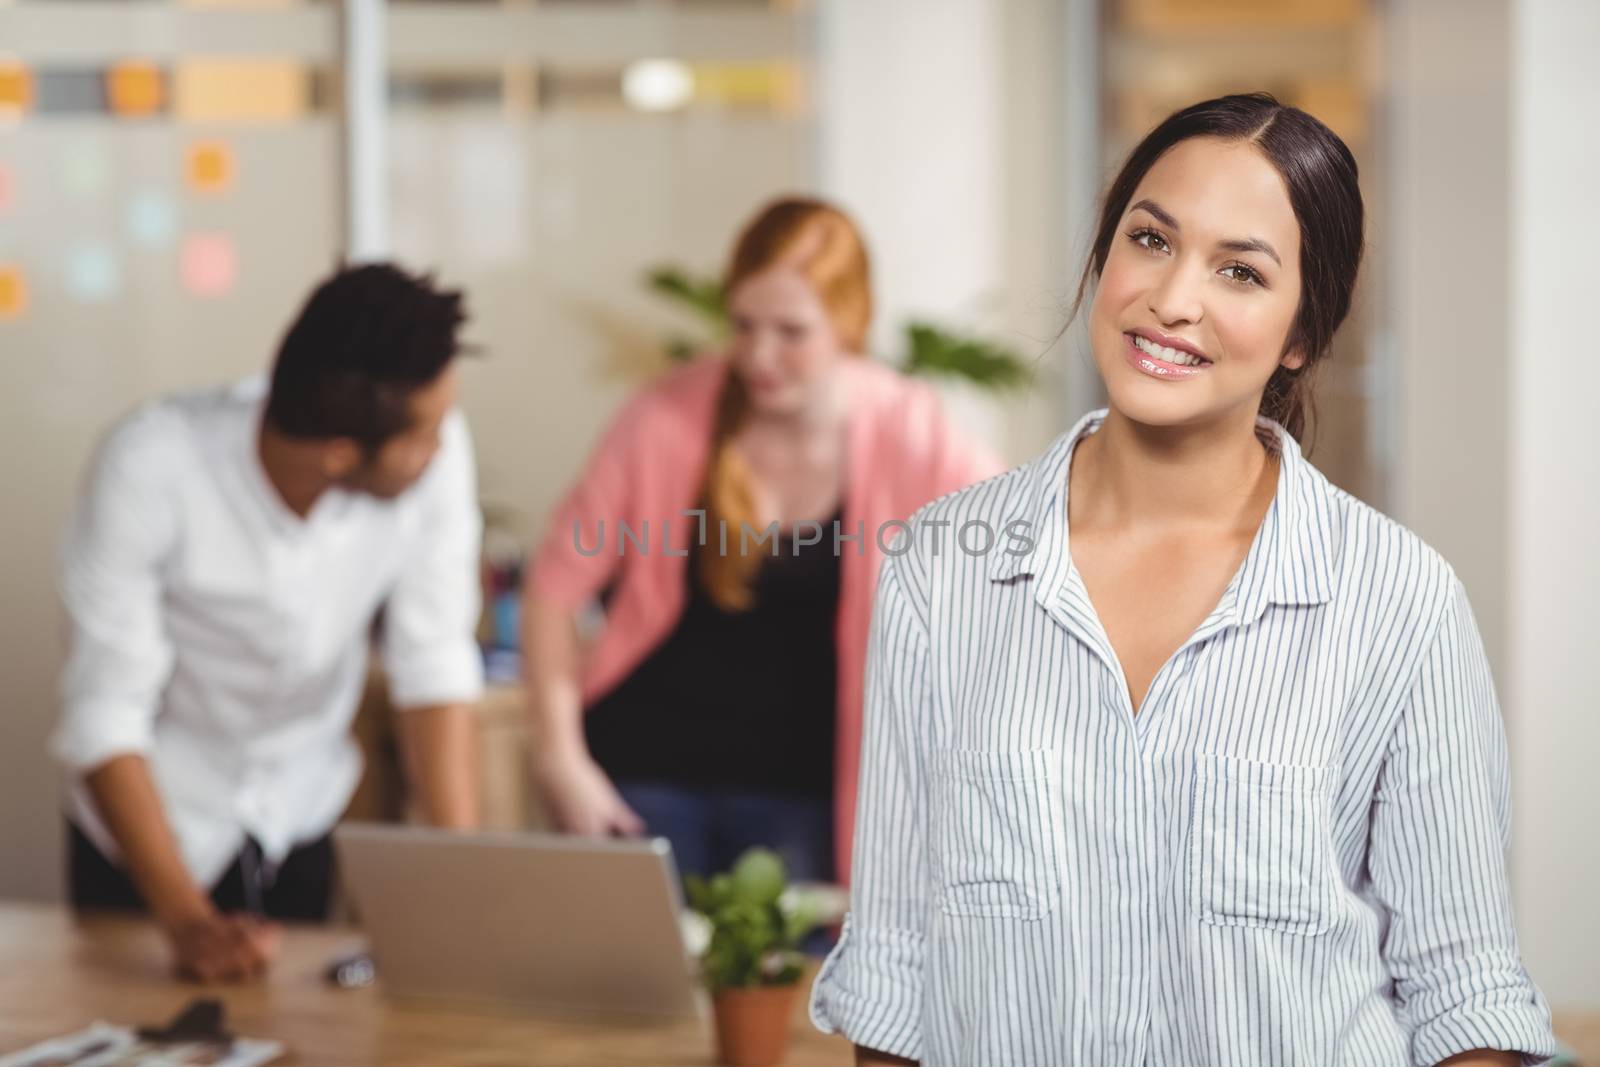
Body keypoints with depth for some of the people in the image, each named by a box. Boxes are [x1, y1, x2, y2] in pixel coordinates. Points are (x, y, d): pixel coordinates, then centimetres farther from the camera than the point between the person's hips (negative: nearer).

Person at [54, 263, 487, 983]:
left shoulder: (436, 454, -24)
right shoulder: (151, 467, -31)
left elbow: (434, 667, -17)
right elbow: (105, 713, -27)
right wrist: (187, 919, -32)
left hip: (304, 816, 3)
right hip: (155, 814, -2)